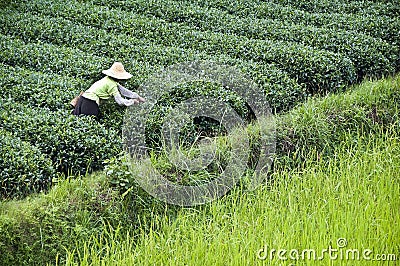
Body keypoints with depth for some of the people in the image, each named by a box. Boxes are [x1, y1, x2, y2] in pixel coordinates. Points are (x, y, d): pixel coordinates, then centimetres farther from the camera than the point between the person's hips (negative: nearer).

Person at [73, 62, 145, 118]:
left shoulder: (108, 79, 15)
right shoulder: (112, 85, -12)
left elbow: (123, 90, 22)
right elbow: (120, 101, -12)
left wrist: (137, 96, 27)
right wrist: (132, 101, 5)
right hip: (90, 103, -9)